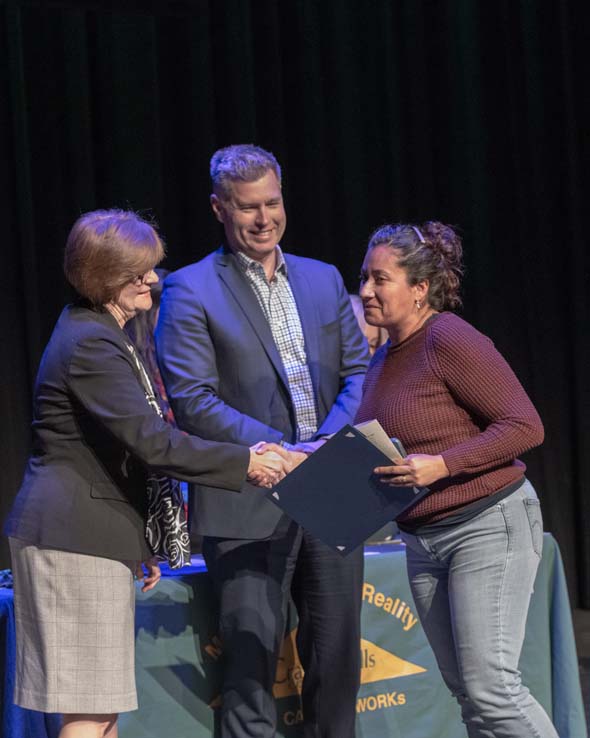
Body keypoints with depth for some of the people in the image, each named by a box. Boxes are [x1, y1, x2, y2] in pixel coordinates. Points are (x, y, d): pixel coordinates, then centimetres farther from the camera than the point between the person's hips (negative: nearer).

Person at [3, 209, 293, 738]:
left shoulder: (104, 336, 18)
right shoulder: (90, 345, -17)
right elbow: (150, 441, -25)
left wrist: (138, 542, 24)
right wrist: (245, 463, -19)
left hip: (97, 533, 11)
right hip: (75, 537, -11)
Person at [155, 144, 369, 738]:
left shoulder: (323, 281, 14)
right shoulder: (189, 290, -3)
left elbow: (358, 371, 9)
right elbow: (192, 401, -11)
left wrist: (331, 443, -11)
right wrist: (280, 451, -18)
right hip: (249, 504, -5)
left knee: (338, 653, 11)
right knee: (252, 660, -3)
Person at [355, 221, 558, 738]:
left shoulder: (450, 340, -14)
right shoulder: (384, 360, 12)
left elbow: (525, 426, -18)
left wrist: (441, 465, -26)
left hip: (488, 525, -9)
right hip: (424, 540, 9)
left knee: (491, 687, -13)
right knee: (466, 692, 9)